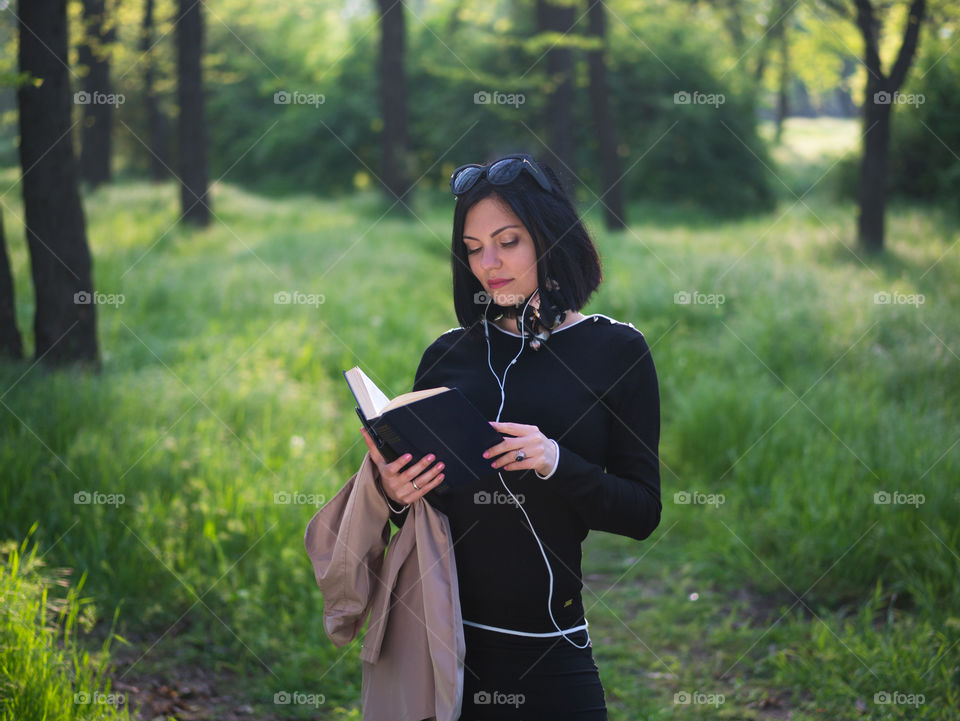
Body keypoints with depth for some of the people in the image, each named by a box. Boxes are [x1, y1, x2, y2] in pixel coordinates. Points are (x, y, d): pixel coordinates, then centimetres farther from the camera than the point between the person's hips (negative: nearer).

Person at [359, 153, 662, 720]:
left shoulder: (616, 350, 0)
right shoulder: (448, 354, 6)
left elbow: (642, 512, -4)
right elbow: (420, 497, 13)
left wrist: (556, 464, -20)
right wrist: (395, 494, -10)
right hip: (441, 637, 2)